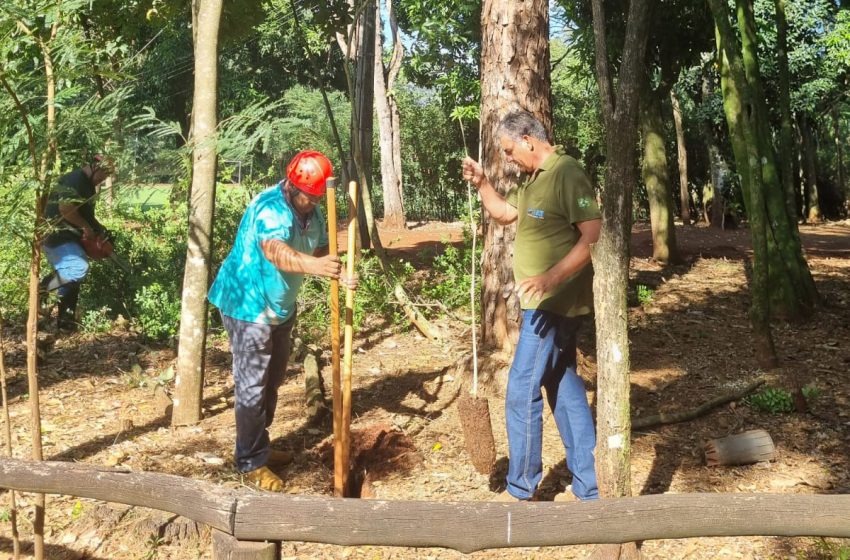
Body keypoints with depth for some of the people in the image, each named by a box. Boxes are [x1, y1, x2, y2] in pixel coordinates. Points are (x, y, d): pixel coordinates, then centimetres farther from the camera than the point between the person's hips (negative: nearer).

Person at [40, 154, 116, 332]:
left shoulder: (88, 185, 17)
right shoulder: (74, 180, -16)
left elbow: (85, 214, 29)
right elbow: (65, 208, -30)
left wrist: (99, 229, 12)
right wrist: (87, 228, -20)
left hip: (69, 238, 11)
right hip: (58, 237, -11)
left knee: (71, 278, 14)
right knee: (79, 269, -27)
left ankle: (65, 320, 19)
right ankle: (40, 289, -13)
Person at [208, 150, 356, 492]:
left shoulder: (312, 212, -1)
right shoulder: (269, 208, -28)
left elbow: (320, 252, 0)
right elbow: (275, 251, -47)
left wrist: (339, 274, -23)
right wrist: (312, 265, -66)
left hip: (280, 307, 9)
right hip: (248, 305, -9)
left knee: (271, 382, 19)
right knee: (252, 386, -4)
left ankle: (259, 448, 35)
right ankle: (251, 463, 8)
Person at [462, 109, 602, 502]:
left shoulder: (566, 173, -17)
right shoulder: (534, 179, 13)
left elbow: (593, 235, -24)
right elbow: (504, 213, 27)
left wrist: (551, 278, -32)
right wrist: (481, 183, 10)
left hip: (554, 303, -10)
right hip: (547, 303, 10)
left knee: (521, 393, -5)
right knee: (564, 389, 14)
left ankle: (523, 492, 8)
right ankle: (588, 487, 23)